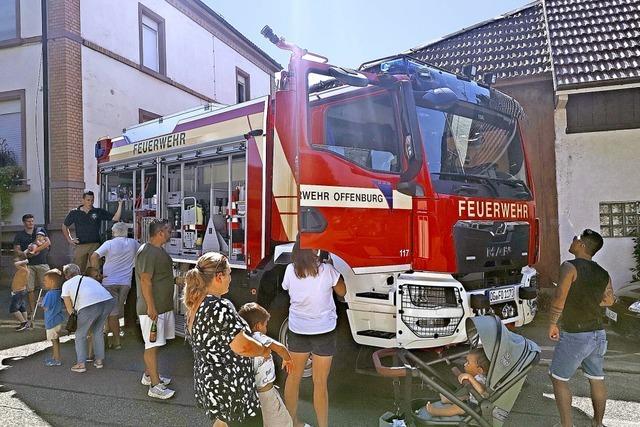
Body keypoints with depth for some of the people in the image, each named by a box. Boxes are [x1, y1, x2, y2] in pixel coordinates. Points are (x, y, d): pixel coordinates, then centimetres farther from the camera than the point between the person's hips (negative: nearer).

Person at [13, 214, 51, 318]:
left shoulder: (40, 230, 11)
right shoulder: (19, 235, 12)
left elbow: (48, 242, -2)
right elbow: (16, 250, 5)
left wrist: (35, 250, -11)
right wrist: (26, 254, -14)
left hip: (42, 263, -1)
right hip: (28, 264, 1)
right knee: (30, 289, -1)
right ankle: (32, 311, 6)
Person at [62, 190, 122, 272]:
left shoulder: (99, 212, 5)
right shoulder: (74, 213, 8)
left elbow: (115, 218, -2)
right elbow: (64, 226, 20)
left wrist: (120, 205, -13)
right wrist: (69, 239, 9)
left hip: (95, 245, -1)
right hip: (80, 246, 1)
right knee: (78, 271, 4)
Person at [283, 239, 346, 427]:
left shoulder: (290, 270, -11)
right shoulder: (327, 270, -18)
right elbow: (341, 292, -2)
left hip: (297, 329, 3)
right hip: (323, 331, -3)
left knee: (293, 376, 18)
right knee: (320, 383, 7)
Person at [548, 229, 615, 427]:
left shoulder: (570, 267, -16)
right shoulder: (603, 273, 5)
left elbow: (559, 298, -23)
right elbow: (609, 300, 21)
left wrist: (553, 324, -11)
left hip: (574, 336, -7)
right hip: (598, 334, 7)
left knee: (559, 378, 7)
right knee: (597, 379, 19)